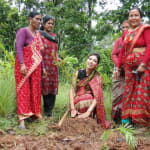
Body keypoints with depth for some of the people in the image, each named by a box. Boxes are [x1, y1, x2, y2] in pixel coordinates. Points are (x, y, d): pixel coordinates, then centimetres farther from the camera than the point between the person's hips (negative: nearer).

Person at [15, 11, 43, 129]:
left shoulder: (38, 34, 18)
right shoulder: (23, 31, -4)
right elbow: (19, 48, -14)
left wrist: (42, 67, 14)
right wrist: (22, 64, -24)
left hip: (36, 66, 7)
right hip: (25, 65, -6)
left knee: (35, 90, 7)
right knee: (23, 90, -9)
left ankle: (36, 114, 15)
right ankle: (22, 119, -13)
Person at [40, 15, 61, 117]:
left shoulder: (54, 36, 18)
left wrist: (58, 58, 6)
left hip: (53, 66, 6)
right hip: (44, 65, -6)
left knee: (53, 88, 4)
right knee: (45, 87, -5)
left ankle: (49, 111, 12)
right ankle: (47, 110, 3)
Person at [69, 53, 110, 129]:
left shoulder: (98, 78, -7)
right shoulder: (78, 73, -2)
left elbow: (97, 97, -19)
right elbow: (72, 89, -9)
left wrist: (88, 112, -33)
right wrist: (73, 109, -21)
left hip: (90, 104, 0)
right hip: (77, 102, 0)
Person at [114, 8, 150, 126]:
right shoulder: (126, 33, 15)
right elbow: (122, 51, 16)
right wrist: (118, 67, 11)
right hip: (129, 65, 6)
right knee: (129, 90, 7)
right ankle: (129, 117, 13)